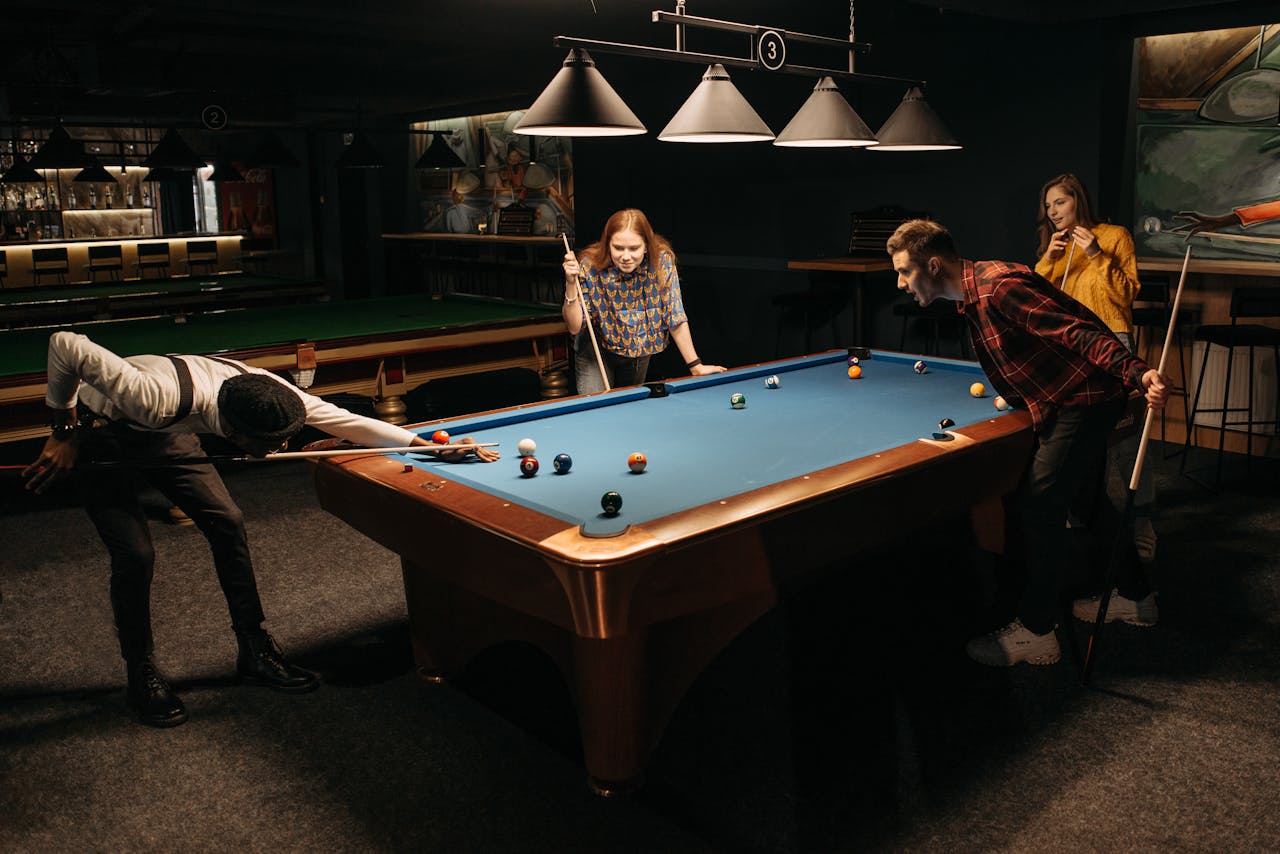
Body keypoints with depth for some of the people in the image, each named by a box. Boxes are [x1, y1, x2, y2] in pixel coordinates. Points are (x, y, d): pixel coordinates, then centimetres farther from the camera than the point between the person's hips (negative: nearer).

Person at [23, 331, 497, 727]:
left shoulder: (266, 392, -27)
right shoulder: (159, 395, -44)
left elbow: (346, 421, -19)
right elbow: (66, 344, -34)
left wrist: (430, 445, -20)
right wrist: (65, 434, -22)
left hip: (164, 431, 5)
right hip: (98, 437, -5)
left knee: (227, 524, -4)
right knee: (135, 555, -14)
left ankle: (255, 652, 9)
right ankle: (141, 676, 8)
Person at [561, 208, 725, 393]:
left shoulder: (662, 261, -24)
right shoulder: (590, 267, -27)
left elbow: (675, 318, -15)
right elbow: (574, 327, -25)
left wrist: (696, 366, -14)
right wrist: (571, 284, -39)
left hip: (639, 352, 2)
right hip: (597, 351, -2)